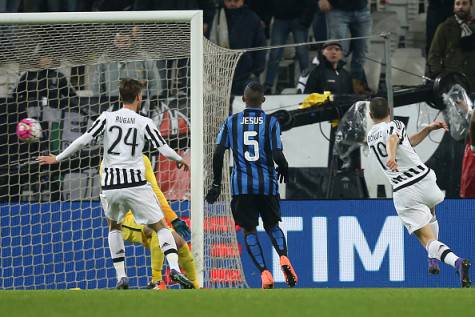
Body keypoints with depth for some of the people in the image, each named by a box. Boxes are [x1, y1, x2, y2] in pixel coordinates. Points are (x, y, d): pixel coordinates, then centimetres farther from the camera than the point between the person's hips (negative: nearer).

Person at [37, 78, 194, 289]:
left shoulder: (107, 118, 2)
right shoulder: (144, 123, 0)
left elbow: (83, 140, -2)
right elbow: (164, 149, 0)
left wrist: (58, 158, 8)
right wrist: (180, 160, 21)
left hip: (110, 185, 2)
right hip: (136, 183, -2)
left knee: (113, 226, 25)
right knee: (160, 226, 5)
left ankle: (121, 277, 14)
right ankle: (174, 268, -17)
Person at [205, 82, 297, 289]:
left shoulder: (231, 122, 2)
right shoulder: (271, 122, -3)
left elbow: (218, 153, -3)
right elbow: (278, 156, -10)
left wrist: (216, 184, 4)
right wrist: (284, 169, 12)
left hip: (241, 185, 0)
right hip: (267, 184, 0)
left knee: (249, 230, 9)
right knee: (272, 225, 19)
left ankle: (264, 272, -8)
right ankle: (283, 257, -10)